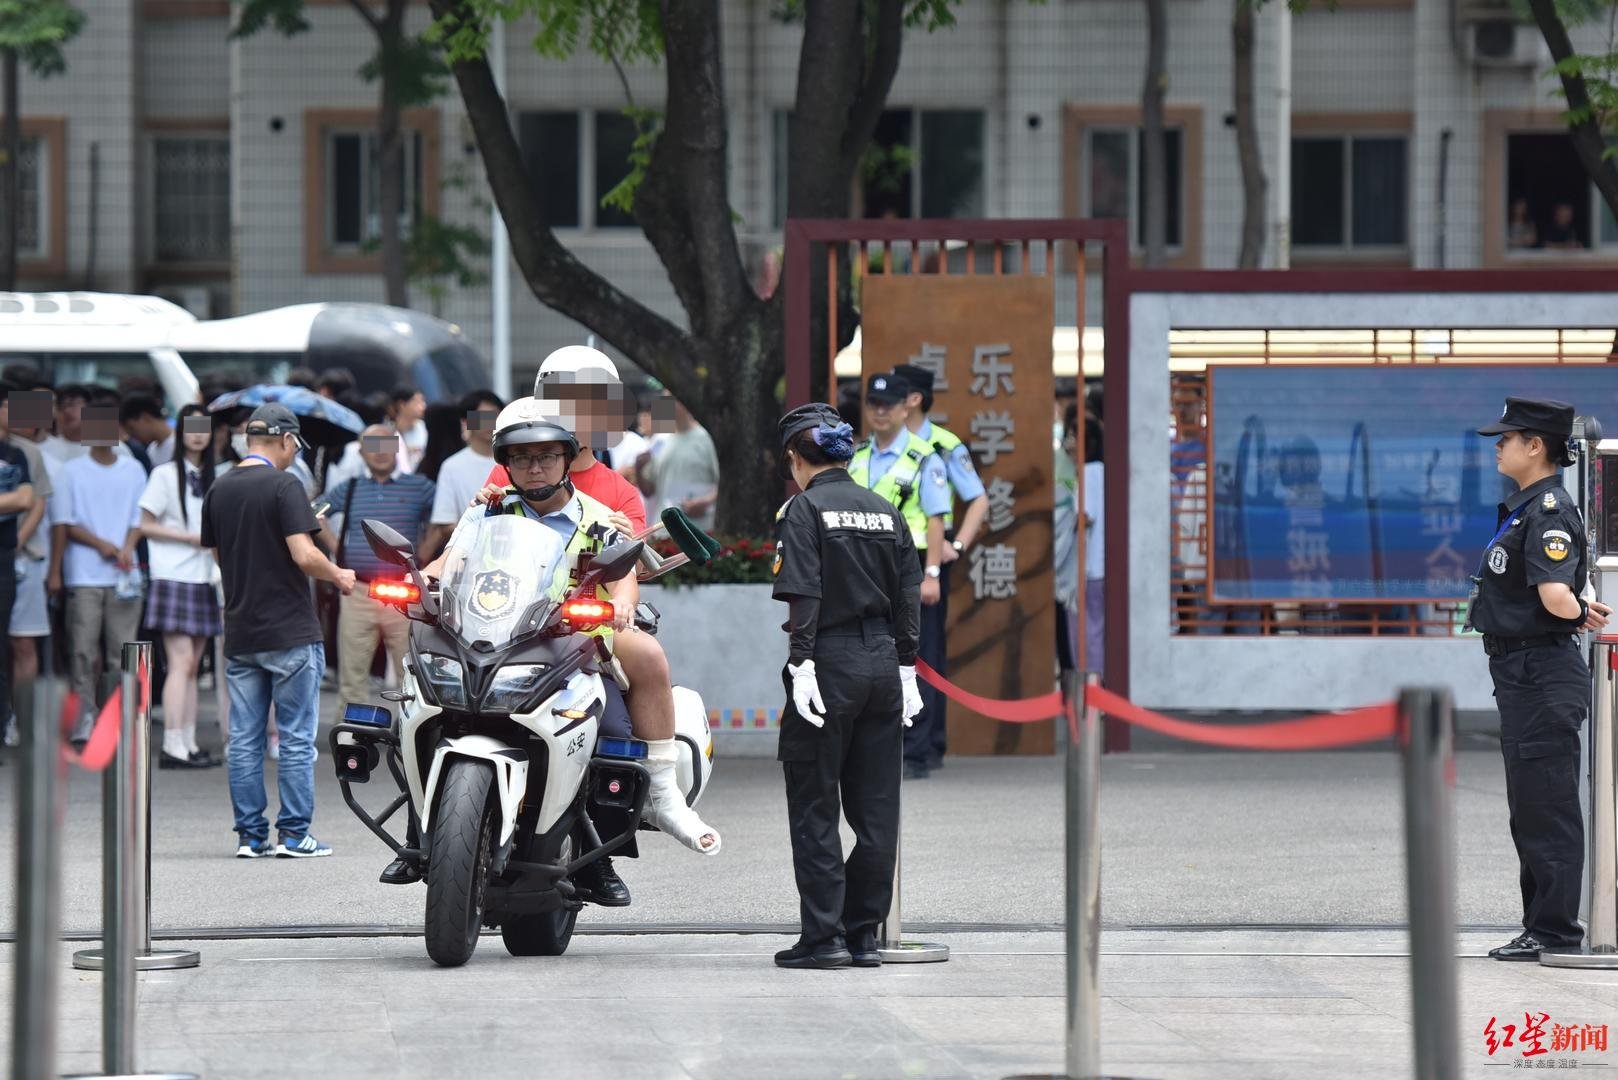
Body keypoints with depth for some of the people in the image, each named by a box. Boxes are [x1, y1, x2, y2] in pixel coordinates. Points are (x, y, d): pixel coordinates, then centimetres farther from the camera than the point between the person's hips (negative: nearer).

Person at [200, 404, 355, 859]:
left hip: (240, 633, 6)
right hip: (289, 633, -6)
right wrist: (339, 576, -1)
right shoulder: (283, 486, -12)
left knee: (244, 739, 8)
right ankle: (294, 834, 0)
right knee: (296, 738, 0)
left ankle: (250, 835, 9)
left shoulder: (219, 491, 8)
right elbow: (304, 556, -19)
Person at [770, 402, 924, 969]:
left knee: (814, 807, 0)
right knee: (875, 809, 8)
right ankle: (864, 934, 11)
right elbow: (908, 597, 11)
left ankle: (823, 936, -3)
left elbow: (803, 596, -15)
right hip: (882, 662, 5)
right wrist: (906, 669, 15)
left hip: (830, 665, -5)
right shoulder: (885, 512, 12)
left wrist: (803, 664, -18)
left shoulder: (803, 510, -5)